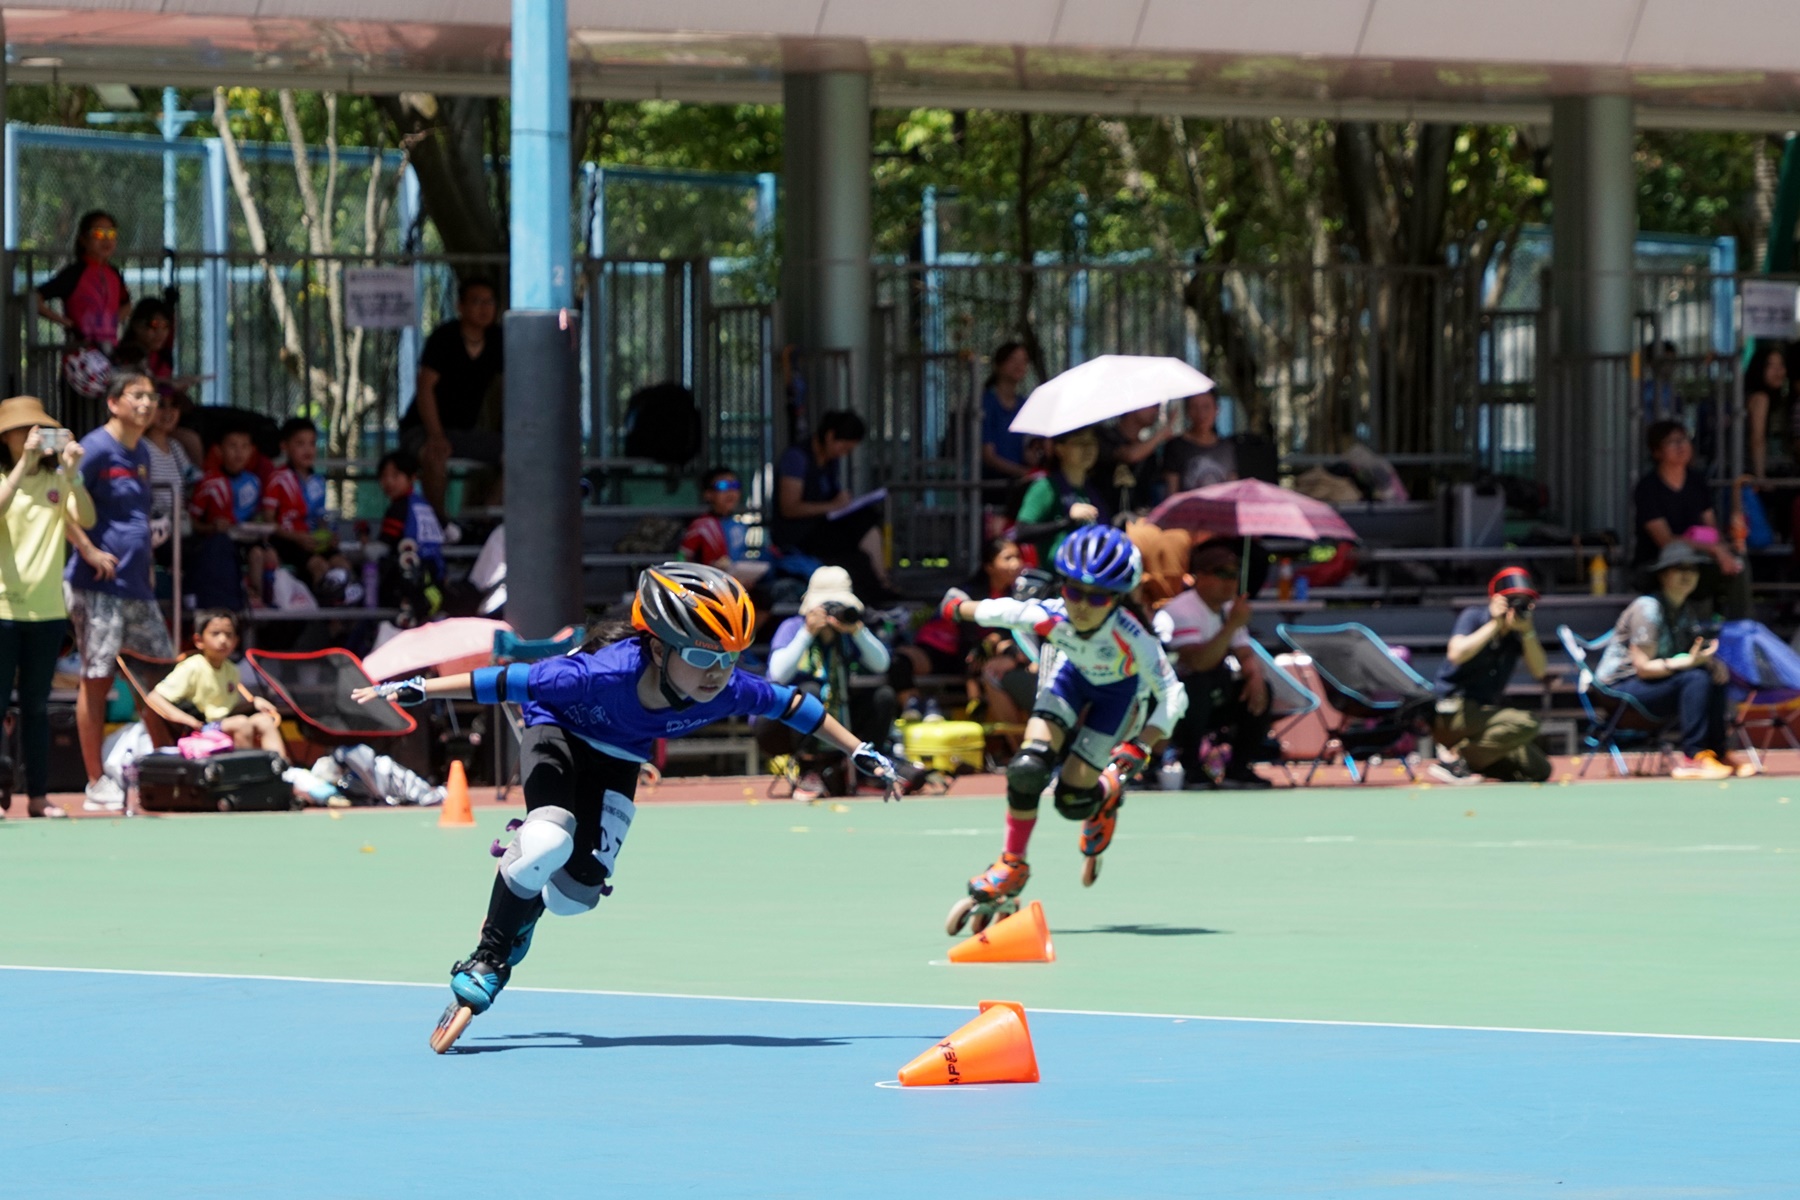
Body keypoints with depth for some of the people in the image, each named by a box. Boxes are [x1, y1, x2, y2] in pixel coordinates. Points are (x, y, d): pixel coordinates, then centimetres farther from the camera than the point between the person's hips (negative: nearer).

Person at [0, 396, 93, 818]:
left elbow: (86, 519, -7)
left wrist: (72, 473, -19)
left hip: (46, 609, 4)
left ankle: (38, 795, 14)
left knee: (36, 706, 10)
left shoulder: (56, 481, 8)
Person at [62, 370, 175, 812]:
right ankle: (97, 786, 0)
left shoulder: (141, 453, 16)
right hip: (98, 587, -9)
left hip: (137, 587, 9)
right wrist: (89, 552, -20)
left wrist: (147, 563, 17)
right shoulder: (97, 448, -11)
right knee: (97, 679, -4)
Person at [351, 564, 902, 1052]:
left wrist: (859, 752, -2)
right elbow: (512, 681, -33)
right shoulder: (605, 675, -44)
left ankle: (523, 901, 32)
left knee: (577, 894, -6)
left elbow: (792, 704, -13)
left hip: (618, 759, 4)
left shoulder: (728, 691, -33)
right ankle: (487, 961, -9)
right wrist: (417, 689, -29)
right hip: (558, 730, -4)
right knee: (549, 842, -31)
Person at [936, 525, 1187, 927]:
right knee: (1028, 769, -18)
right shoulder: (1045, 617, -35)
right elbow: (990, 611, -14)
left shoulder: (1131, 637, -41)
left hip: (1116, 690, -2)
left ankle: (1108, 794, 30)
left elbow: (1173, 694, -39)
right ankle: (1011, 867, 2)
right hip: (1072, 675, 2)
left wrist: (1141, 746, -49)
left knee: (1072, 799, -8)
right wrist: (957, 605, 4)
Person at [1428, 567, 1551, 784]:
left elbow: (1539, 672, -2)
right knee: (1525, 724, -30)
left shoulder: (1520, 630, 7)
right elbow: (1456, 654, -27)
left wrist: (1527, 632, -13)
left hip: (1485, 713, 8)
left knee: (1538, 770, 0)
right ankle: (1452, 758, -22)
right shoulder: (1473, 617, -9)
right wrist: (1495, 624, -21)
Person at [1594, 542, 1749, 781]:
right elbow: (1643, 667, -22)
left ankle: (1716, 752, -3)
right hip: (1620, 687, -9)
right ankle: (1692, 758, -31)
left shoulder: (1683, 610, 10)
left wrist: (1713, 663, -13)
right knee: (1696, 679, -27)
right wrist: (1689, 661, -32)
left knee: (1714, 676, -4)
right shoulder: (1648, 608, -18)